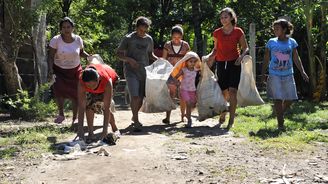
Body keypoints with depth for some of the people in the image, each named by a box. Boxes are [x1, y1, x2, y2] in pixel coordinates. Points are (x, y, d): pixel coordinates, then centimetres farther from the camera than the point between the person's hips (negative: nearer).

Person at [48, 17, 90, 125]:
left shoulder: (78, 39, -5)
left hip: (75, 70, 2)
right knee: (58, 88, -24)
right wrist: (50, 70, -22)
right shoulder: (56, 40, -12)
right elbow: (50, 57, -10)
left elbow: (81, 52, 11)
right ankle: (61, 114, -6)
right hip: (59, 70, -2)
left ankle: (75, 118, 21)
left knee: (75, 94, 4)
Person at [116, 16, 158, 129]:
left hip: (144, 71, 5)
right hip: (131, 71, -5)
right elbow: (118, 53, 0)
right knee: (135, 96, -15)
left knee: (141, 97, 8)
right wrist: (129, 59, -17)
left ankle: (134, 117, 28)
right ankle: (136, 120, -5)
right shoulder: (129, 38, -4)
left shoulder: (149, 39, 10)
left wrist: (158, 59, 3)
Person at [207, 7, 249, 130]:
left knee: (232, 91, -12)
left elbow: (245, 48, 5)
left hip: (234, 63, -2)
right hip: (221, 63, 3)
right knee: (223, 92, 6)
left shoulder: (238, 32, -1)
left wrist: (241, 56, -14)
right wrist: (211, 57, -1)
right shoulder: (217, 33, 6)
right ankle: (222, 117, 22)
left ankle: (231, 119, -8)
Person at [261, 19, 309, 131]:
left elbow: (296, 59, 8)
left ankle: (280, 114, 32)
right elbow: (266, 60, 5)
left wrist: (302, 72, 1)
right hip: (275, 75, -2)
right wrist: (263, 74, 3)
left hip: (288, 75, 2)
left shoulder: (292, 42, 3)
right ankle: (280, 123, 2)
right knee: (278, 99, -6)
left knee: (289, 99, 4)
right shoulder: (271, 42, 0)